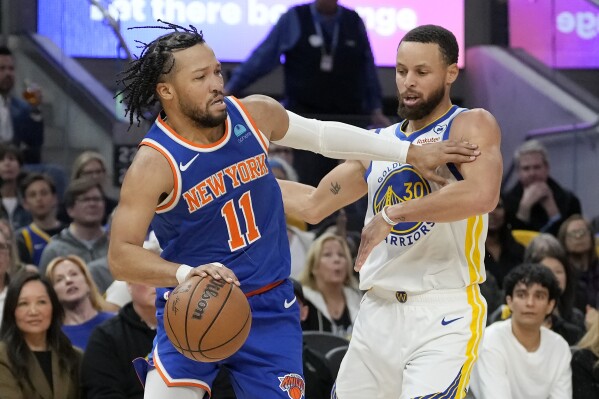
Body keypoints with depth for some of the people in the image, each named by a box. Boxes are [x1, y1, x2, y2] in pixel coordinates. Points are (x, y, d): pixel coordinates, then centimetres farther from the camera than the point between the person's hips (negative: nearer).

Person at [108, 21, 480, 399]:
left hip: (268, 307, 4)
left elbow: (324, 135, 13)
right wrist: (185, 273, -43)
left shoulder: (255, 114, -6)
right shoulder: (155, 163, -20)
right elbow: (121, 257, -25)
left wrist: (412, 152, 11)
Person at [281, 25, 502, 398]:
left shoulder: (471, 125, -5)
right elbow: (312, 205, 23)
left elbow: (482, 195, -26)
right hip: (379, 312, 7)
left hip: (445, 314, -7)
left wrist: (393, 214, -20)